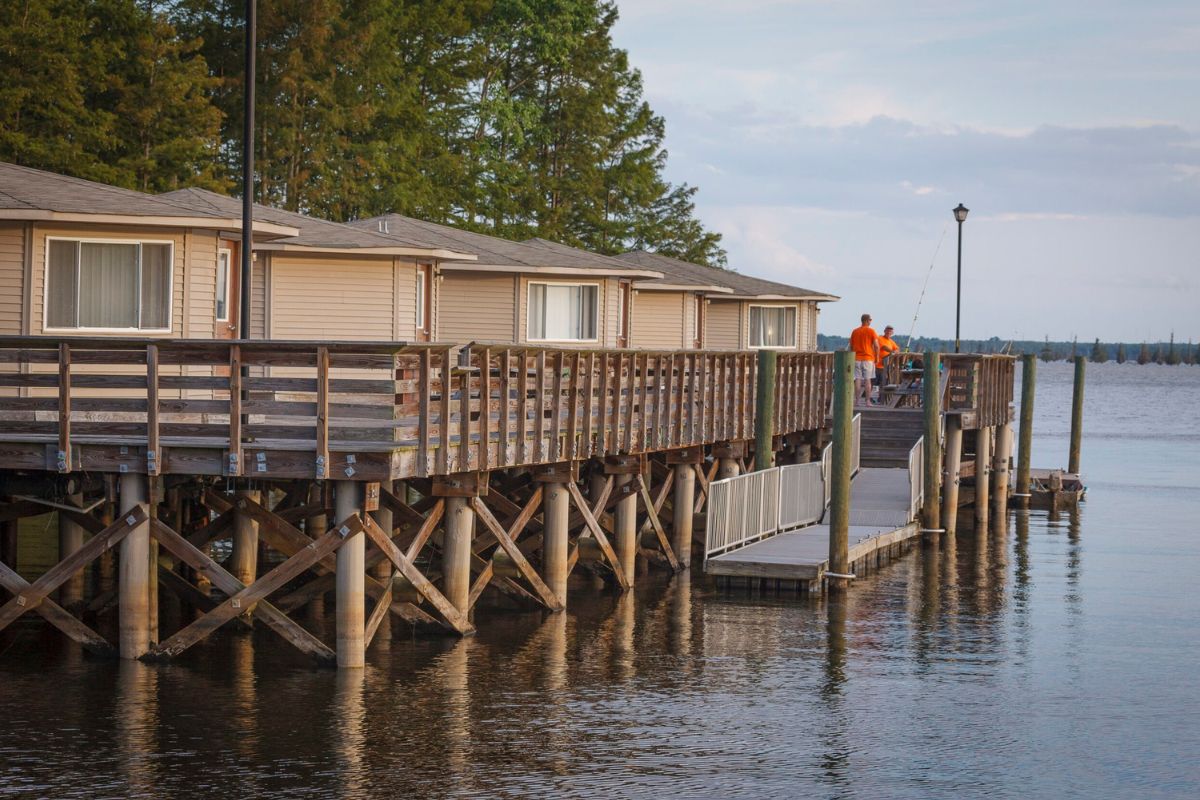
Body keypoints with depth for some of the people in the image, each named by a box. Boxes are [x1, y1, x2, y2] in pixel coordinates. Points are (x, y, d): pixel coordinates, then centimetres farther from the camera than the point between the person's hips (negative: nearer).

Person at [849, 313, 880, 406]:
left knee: (857, 380, 3)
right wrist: (877, 357, 2)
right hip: (868, 358, -3)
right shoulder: (871, 331, -5)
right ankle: (867, 401, 0)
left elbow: (851, 346, 12)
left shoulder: (855, 331, 7)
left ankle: (857, 401, 0)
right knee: (867, 380, 1)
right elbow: (876, 345, -9)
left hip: (857, 359, 3)